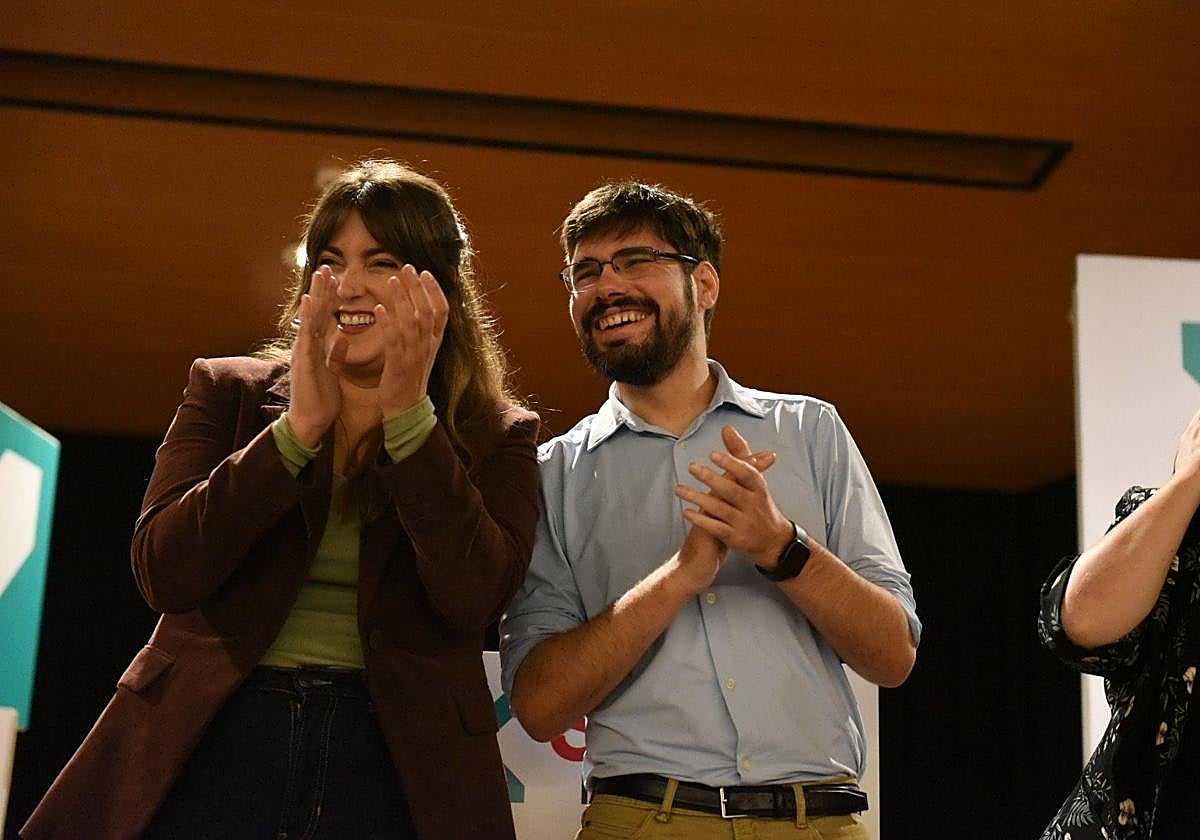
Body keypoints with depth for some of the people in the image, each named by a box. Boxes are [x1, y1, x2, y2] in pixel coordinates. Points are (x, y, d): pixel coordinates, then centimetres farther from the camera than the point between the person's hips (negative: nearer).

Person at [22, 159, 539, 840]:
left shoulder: (495, 435, 4)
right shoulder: (227, 392, 7)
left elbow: (476, 600, -11)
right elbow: (162, 572, -5)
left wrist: (409, 412, -17)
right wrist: (300, 427, -14)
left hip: (393, 764, -1)